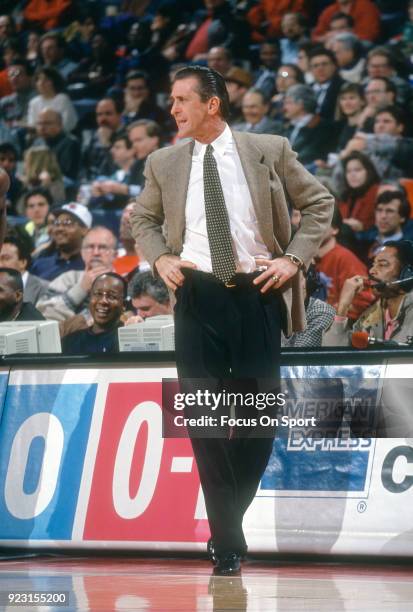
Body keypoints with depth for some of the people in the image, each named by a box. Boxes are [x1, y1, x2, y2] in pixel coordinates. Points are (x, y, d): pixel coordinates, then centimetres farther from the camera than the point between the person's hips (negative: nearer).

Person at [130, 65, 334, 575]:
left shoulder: (268, 151, 1)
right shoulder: (164, 163, 7)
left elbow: (319, 204, 8)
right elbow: (143, 218, 22)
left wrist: (294, 258, -3)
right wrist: (160, 257, 4)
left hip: (258, 294, -1)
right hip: (198, 297, 1)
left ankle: (232, 520, 20)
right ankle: (227, 541, 1)